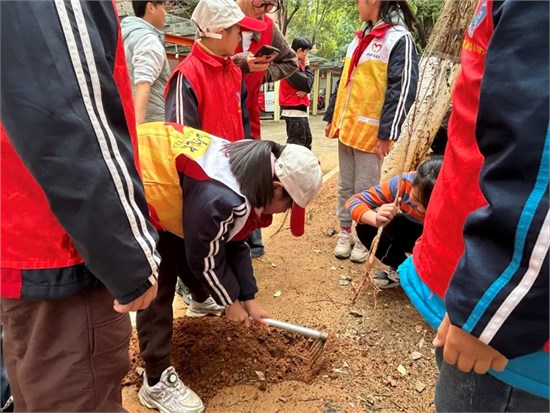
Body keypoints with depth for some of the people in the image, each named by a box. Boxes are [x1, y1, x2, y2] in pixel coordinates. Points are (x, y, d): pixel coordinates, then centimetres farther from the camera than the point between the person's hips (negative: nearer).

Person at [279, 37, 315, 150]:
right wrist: (308, 67, -3)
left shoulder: (297, 64, 16)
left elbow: (306, 85, 14)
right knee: (297, 143, -9)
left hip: (300, 109, 10)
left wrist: (305, 90, -10)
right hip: (294, 110, -10)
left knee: (306, 140, 17)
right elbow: (307, 84, -18)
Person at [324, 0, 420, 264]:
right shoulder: (359, 39, 16)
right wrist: (333, 118, 18)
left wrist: (387, 133, -18)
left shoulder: (399, 39, -8)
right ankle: (345, 233, 25)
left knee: (365, 190, 2)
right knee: (345, 187, 13)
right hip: (347, 127, 7)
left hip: (371, 132, -7)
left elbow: (403, 89, -14)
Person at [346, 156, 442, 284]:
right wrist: (375, 219, -48)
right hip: (411, 231, 3)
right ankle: (400, 268, 1)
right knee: (365, 227, -22)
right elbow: (354, 201, -29)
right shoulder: (404, 183, -31)